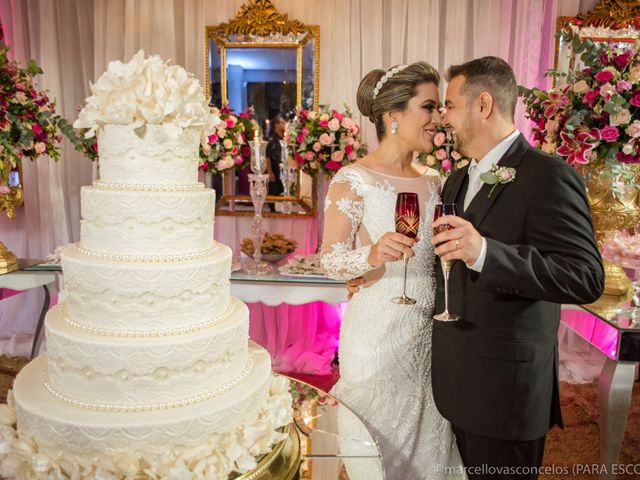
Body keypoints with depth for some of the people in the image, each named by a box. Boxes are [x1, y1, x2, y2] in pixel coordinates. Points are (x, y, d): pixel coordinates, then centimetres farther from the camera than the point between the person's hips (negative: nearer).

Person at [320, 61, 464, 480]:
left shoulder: (433, 181, 7)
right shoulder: (353, 181, -12)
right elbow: (331, 261, -13)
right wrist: (372, 255, -30)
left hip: (430, 329, 6)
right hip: (379, 331, -6)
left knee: (428, 442, 20)